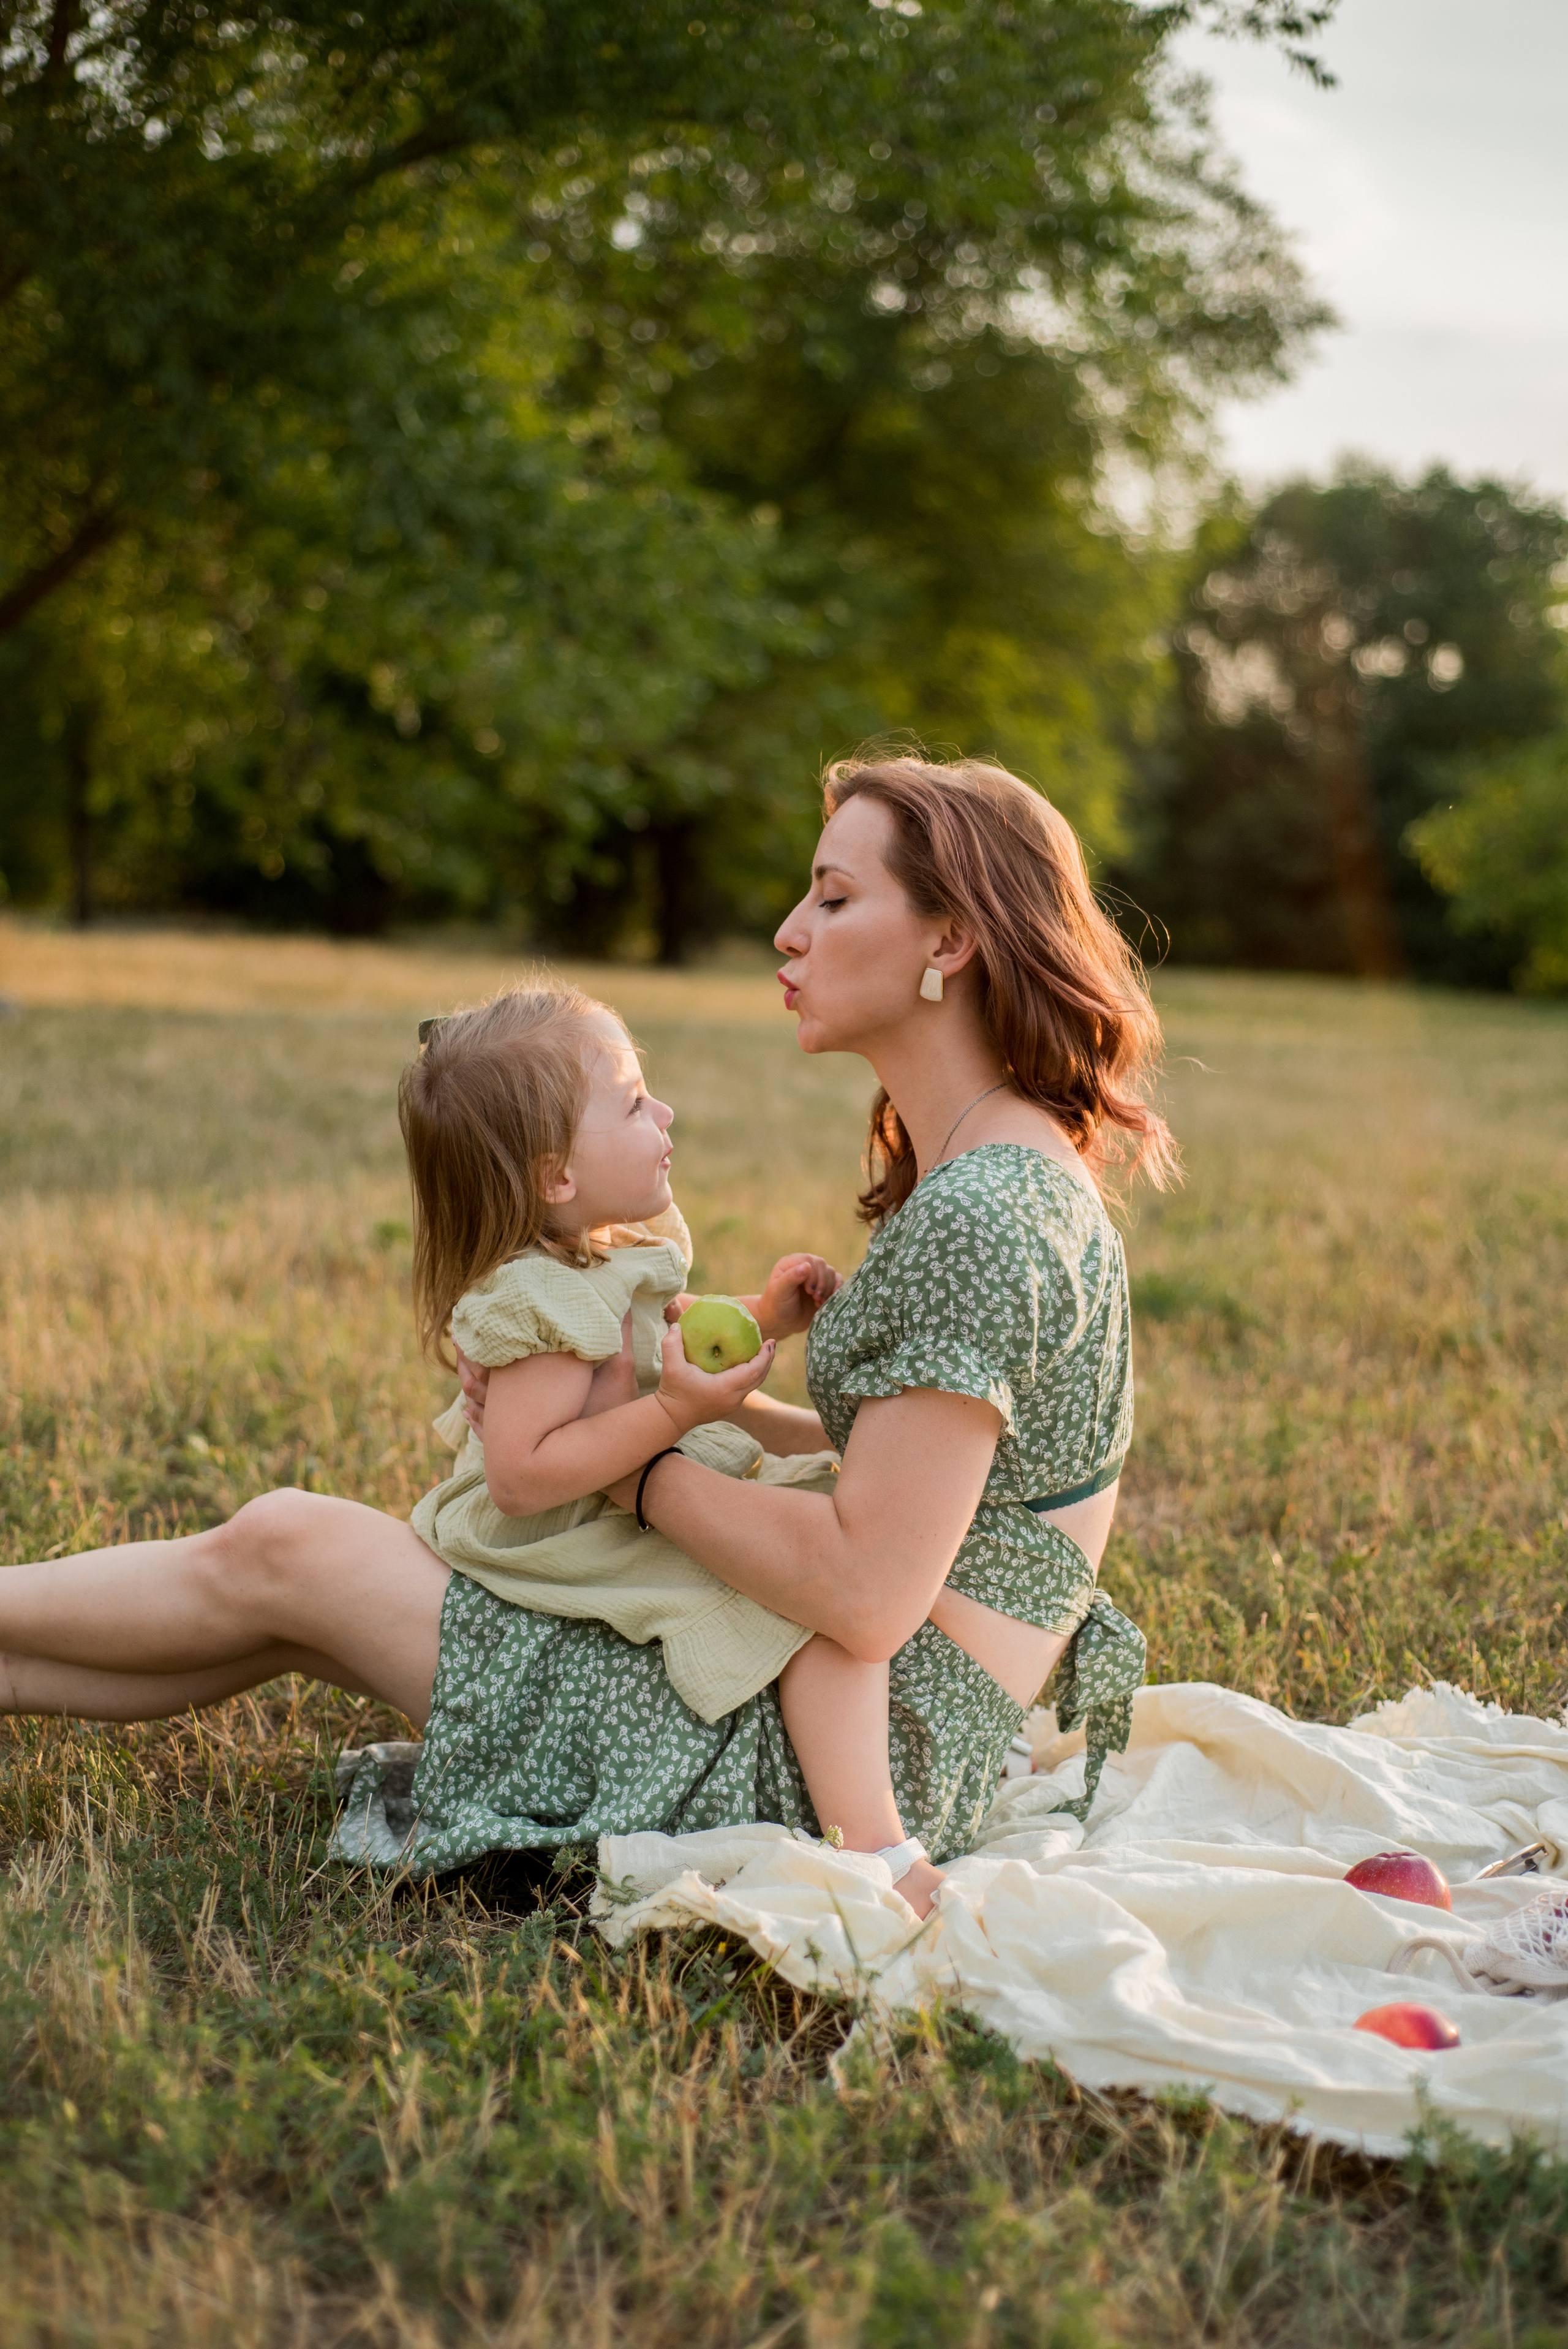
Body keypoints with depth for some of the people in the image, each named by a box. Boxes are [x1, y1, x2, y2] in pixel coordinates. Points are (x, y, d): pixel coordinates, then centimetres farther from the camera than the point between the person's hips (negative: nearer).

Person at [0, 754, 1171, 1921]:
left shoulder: (977, 1215, -22)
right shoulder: (1015, 1174, 9)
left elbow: (866, 1596, -26)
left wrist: (626, 1462, -13)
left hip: (821, 1774, -9)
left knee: (277, 1551, -1)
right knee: (293, 1590, 12)